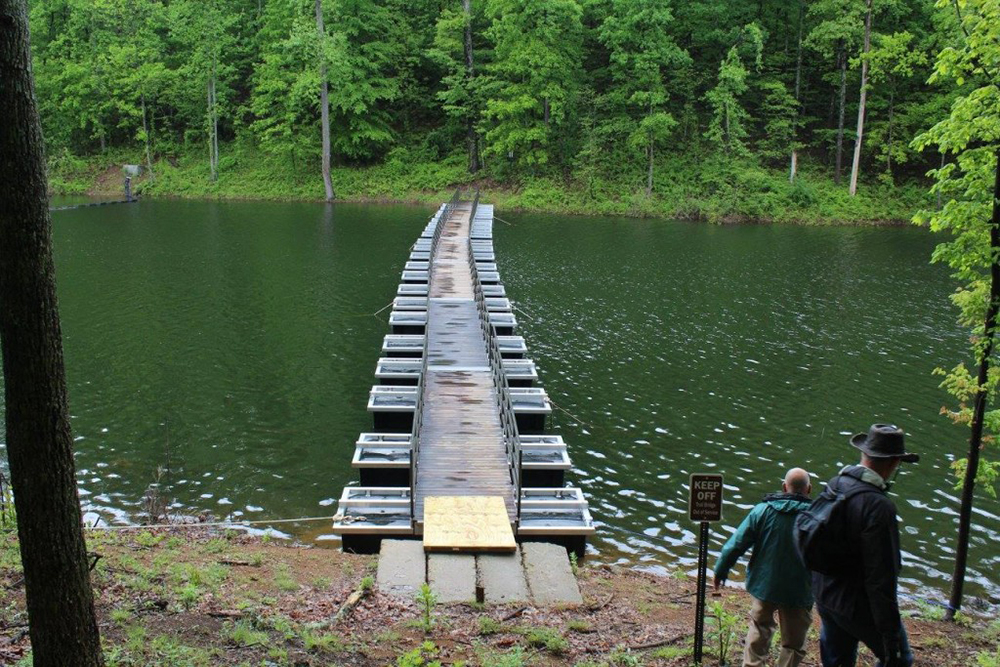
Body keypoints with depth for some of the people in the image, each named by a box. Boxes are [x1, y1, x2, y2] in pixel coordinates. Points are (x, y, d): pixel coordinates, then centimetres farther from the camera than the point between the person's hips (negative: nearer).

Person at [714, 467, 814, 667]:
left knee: (759, 628, 22)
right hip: (799, 591, -2)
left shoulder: (763, 510, -8)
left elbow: (736, 544, -6)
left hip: (765, 585, 2)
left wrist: (720, 571, 6)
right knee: (793, 642, 11)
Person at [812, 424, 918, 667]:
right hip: (856, 604, -8)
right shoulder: (878, 507, -27)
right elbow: (881, 579, -26)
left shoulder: (835, 485, -2)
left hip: (825, 595, 8)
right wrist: (891, 636, -20)